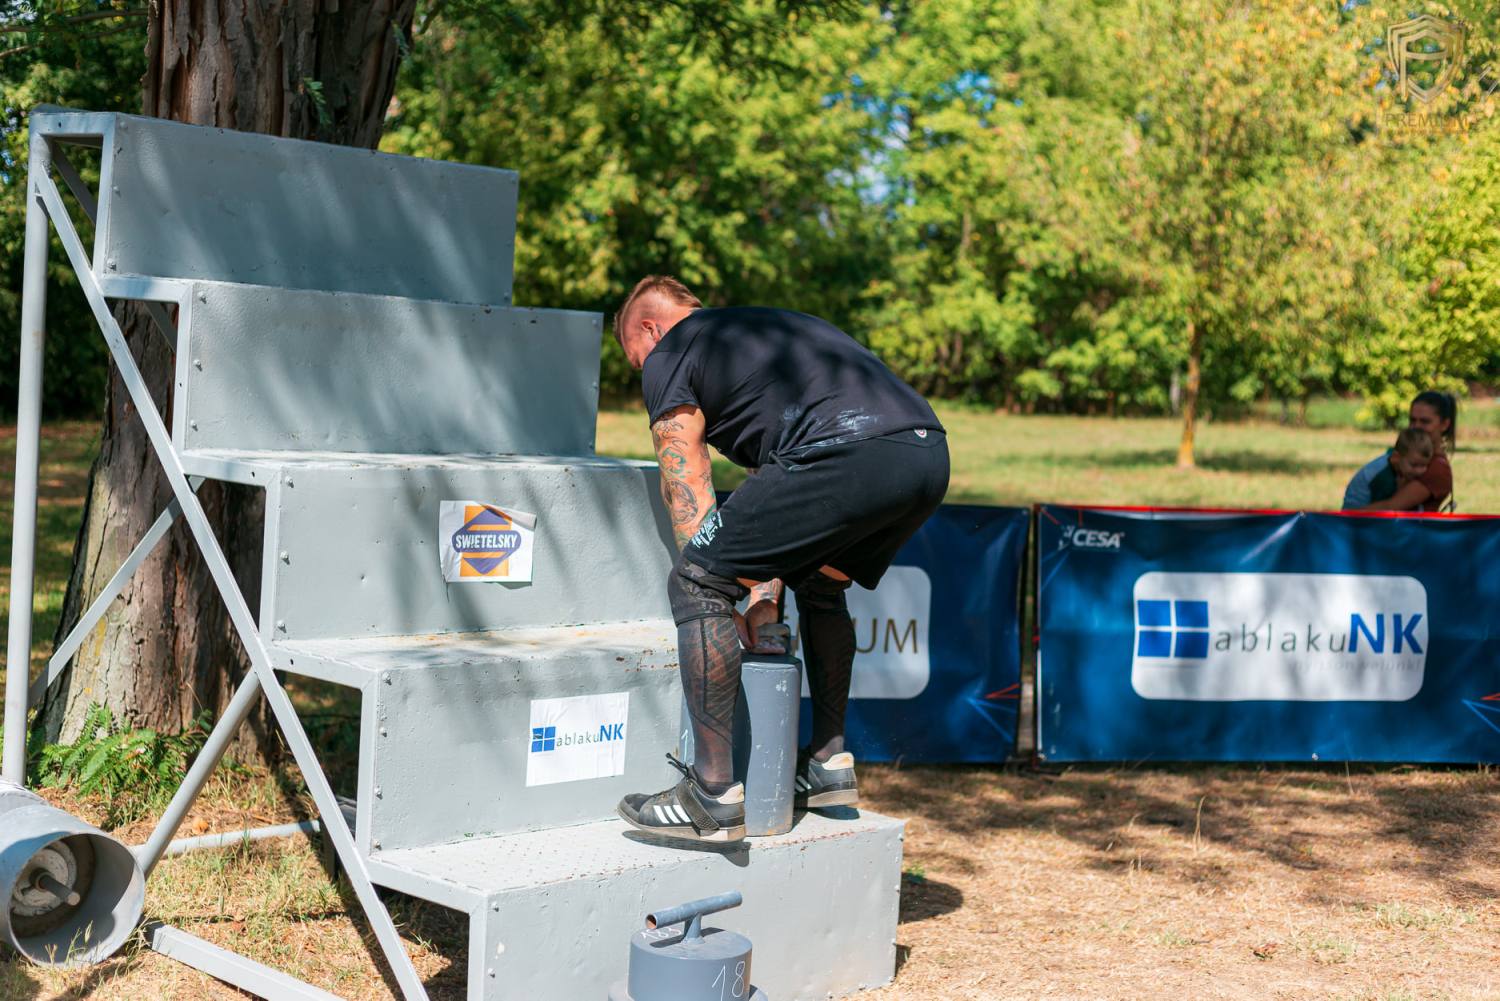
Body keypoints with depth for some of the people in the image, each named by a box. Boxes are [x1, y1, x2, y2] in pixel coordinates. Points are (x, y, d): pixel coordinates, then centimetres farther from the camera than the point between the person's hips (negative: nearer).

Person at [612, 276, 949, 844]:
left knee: (693, 584, 3)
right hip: (929, 453, 9)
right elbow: (773, 477, 38)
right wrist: (766, 593, 36)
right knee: (818, 587, 32)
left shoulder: (668, 356, 16)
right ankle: (829, 765, 33)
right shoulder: (767, 327, 40)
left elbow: (688, 499, 14)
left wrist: (718, 596, 23)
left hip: (847, 453, -9)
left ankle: (714, 797, 2)